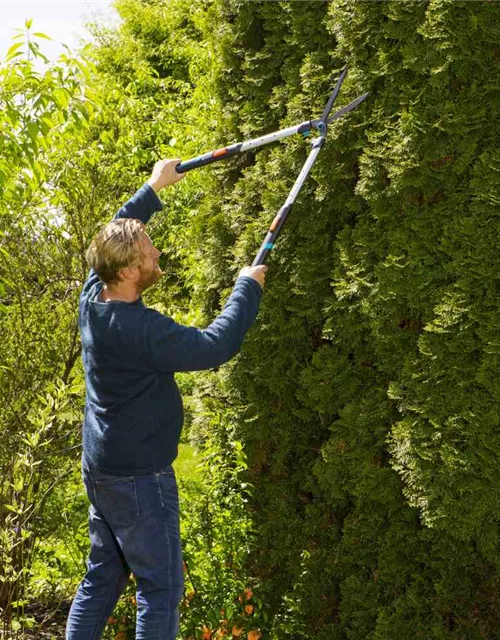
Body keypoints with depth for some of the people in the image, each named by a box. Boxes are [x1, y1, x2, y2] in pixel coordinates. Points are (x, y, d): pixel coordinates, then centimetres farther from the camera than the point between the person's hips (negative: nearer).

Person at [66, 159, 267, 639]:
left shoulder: (93, 297, -3)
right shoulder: (137, 329, -28)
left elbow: (115, 235, 15)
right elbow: (216, 345, -29)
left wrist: (153, 188, 21)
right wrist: (248, 287, -16)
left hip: (101, 468, 9)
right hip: (139, 475, -9)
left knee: (103, 575, 19)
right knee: (161, 585, 1)